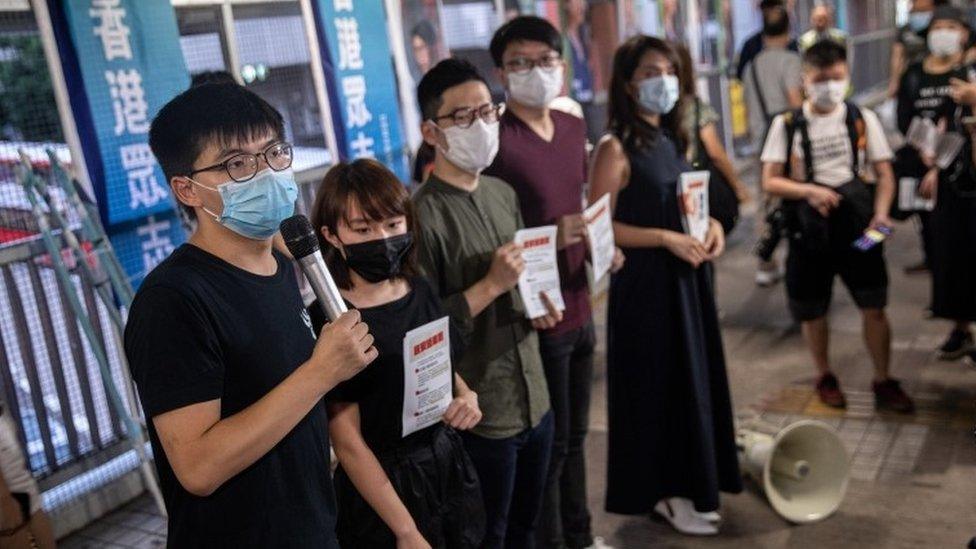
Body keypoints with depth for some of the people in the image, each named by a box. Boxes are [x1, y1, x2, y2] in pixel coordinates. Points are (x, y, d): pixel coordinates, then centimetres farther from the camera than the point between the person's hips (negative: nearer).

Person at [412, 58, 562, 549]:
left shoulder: (504, 194, 6)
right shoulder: (423, 216, -18)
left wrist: (538, 309, 0)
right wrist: (491, 285, -22)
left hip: (534, 400, 7)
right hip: (480, 414, -7)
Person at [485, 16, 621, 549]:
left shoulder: (573, 127, 7)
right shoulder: (495, 141, -18)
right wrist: (550, 239, -26)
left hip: (579, 308, 8)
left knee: (575, 434, 21)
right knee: (548, 444, 7)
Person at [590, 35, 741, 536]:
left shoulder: (671, 139, 9)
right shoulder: (616, 147, -15)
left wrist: (711, 224, -1)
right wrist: (666, 238, -22)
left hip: (687, 277, 8)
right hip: (645, 284, -8)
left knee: (692, 378, 14)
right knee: (658, 384, 3)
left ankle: (685, 482, 30)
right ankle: (663, 491, 19)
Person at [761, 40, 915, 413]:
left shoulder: (863, 119, 1)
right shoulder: (787, 125, -3)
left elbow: (884, 173, 2)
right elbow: (770, 182, -5)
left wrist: (881, 214, -14)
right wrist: (809, 190, -21)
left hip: (857, 225, 1)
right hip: (809, 230, 0)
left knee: (874, 307, 1)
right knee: (812, 311, 11)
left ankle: (883, 383, 18)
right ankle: (825, 378, 33)